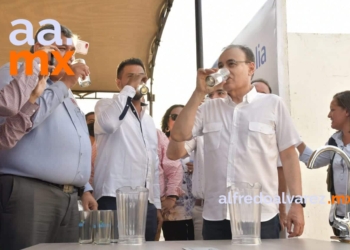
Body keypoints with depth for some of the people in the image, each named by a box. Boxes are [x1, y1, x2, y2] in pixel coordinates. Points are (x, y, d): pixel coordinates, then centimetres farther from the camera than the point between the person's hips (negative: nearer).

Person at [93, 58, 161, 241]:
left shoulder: (149, 121, 21)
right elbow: (109, 122, -24)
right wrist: (130, 87, -12)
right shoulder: (106, 105, 3)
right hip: (114, 201, -6)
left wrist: (157, 204, 18)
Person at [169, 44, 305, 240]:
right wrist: (200, 92, -2)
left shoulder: (273, 104, 4)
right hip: (215, 217, 3)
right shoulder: (209, 108, 12)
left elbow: (289, 156, 3)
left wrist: (297, 202, -4)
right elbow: (179, 135, -1)